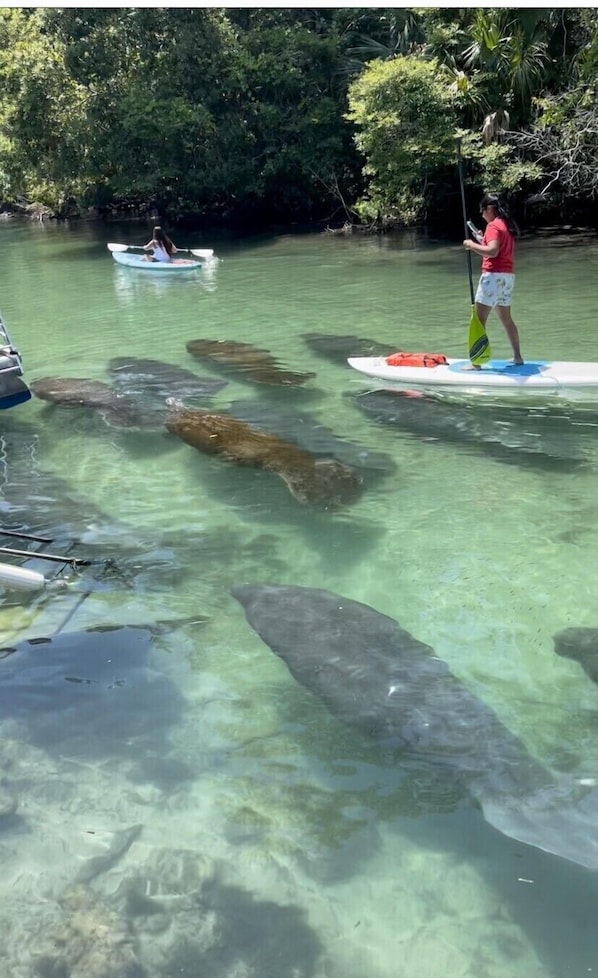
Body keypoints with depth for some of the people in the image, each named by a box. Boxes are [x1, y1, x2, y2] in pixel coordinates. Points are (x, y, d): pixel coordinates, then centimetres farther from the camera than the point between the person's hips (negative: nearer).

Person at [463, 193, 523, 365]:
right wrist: (483, 241, 18)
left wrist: (472, 245, -17)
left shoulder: (493, 226, -12)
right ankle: (517, 356, 25)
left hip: (494, 275, -9)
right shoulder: (507, 224, 15)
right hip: (508, 275, 10)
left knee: (479, 319, -8)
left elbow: (492, 251, -26)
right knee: (505, 318, 19)